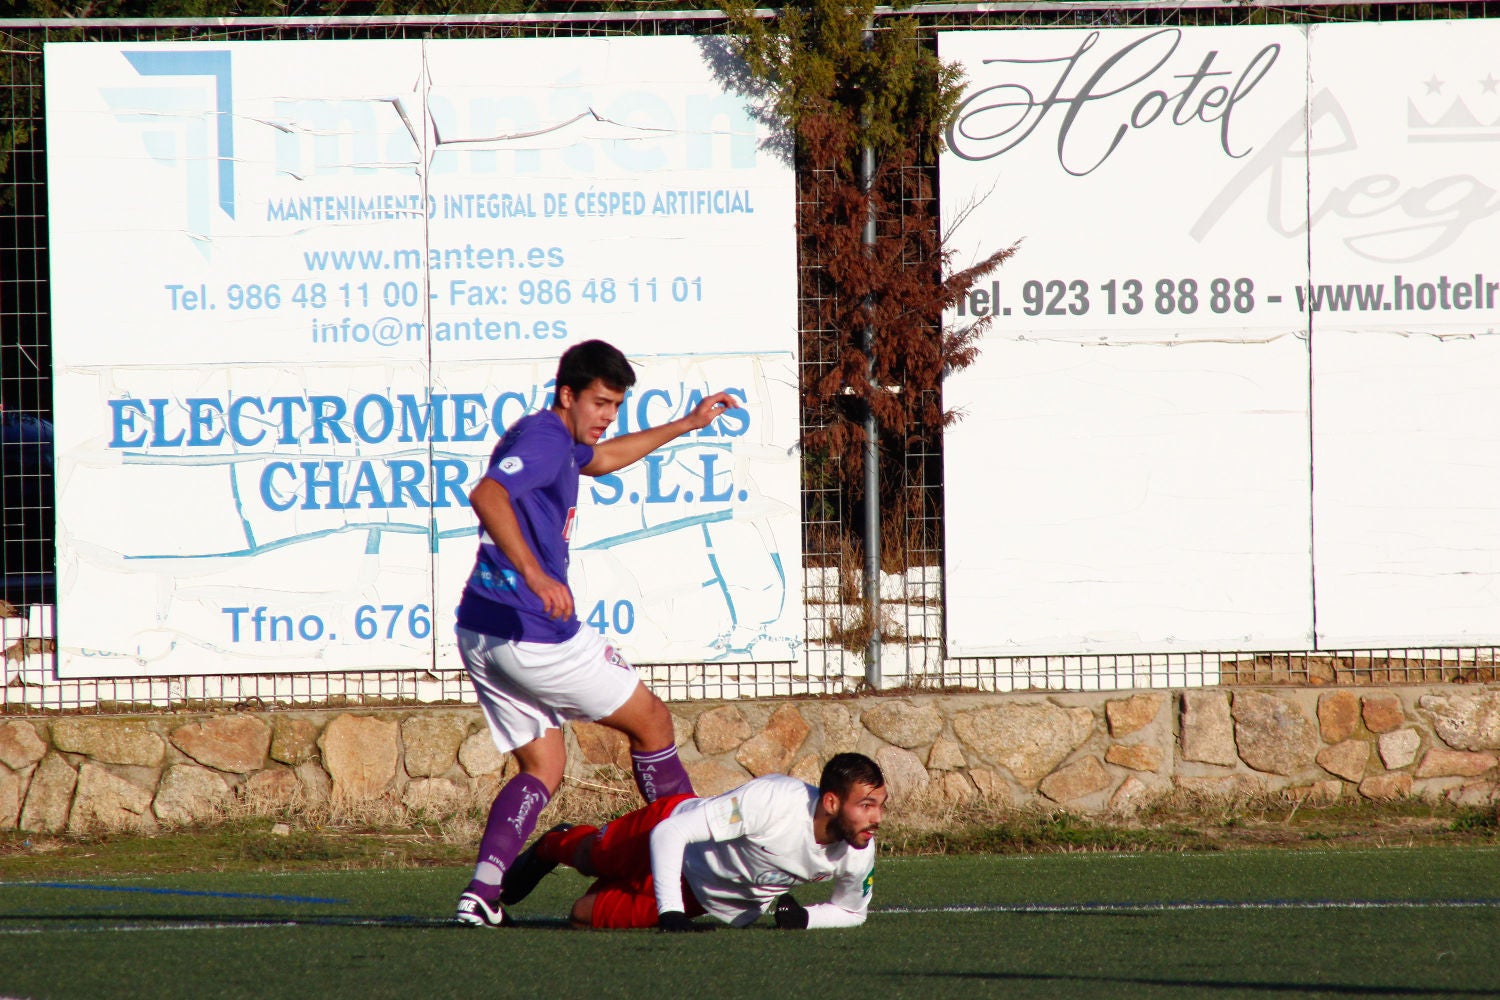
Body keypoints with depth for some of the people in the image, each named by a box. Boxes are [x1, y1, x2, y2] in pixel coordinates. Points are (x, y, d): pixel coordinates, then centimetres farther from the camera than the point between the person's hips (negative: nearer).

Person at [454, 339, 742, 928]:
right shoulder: (544, 439, -15)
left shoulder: (557, 440, 17)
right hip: (535, 636, -10)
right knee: (652, 722, 9)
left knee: (543, 768, 14)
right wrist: (536, 575, -43)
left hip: (481, 636, 10)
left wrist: (686, 425, 44)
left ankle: (482, 890, -7)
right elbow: (486, 496, -33)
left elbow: (597, 460, 41)